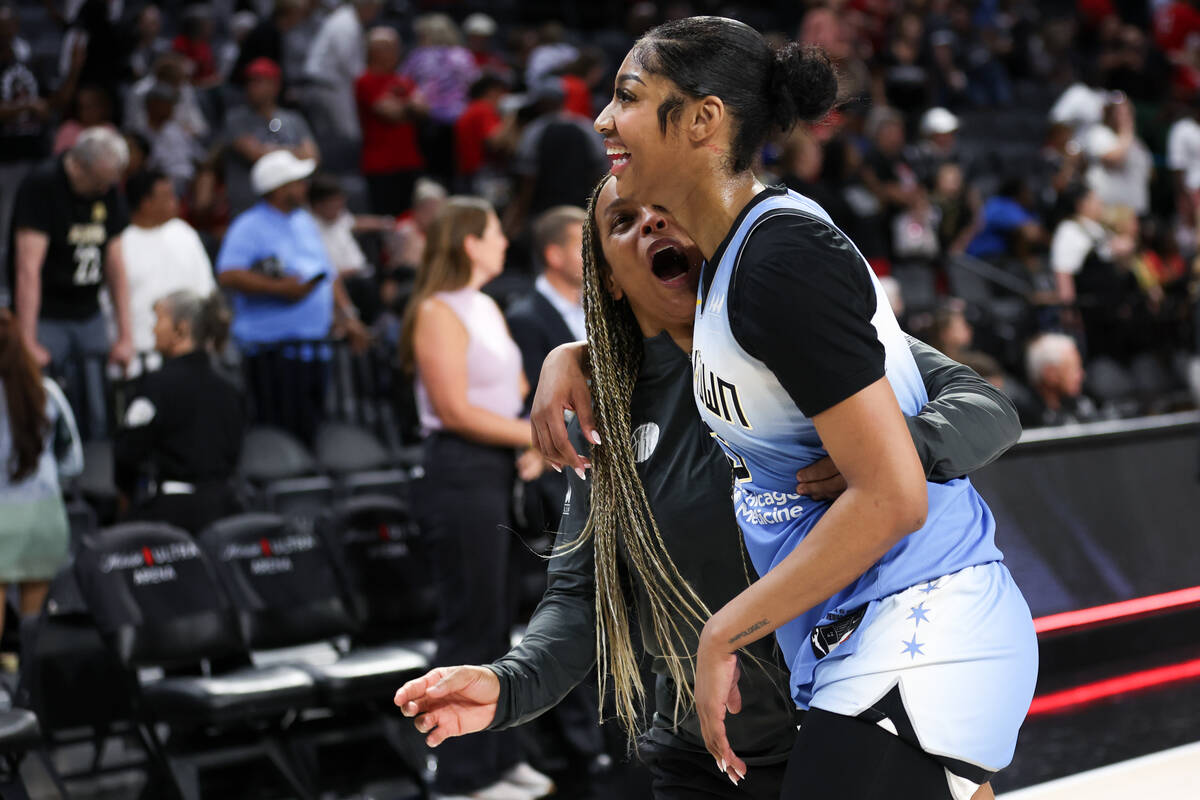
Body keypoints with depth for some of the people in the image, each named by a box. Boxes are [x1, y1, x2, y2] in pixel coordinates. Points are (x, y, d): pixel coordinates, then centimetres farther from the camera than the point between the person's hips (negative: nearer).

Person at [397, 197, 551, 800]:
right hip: (462, 472, -9)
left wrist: (538, 445, -2)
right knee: (471, 625, -3)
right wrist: (534, 433, -12)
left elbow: (517, 390, 16)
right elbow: (455, 410, -17)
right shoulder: (439, 312, -11)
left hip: (501, 472, 9)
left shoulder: (487, 308, 16)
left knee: (496, 620, 14)